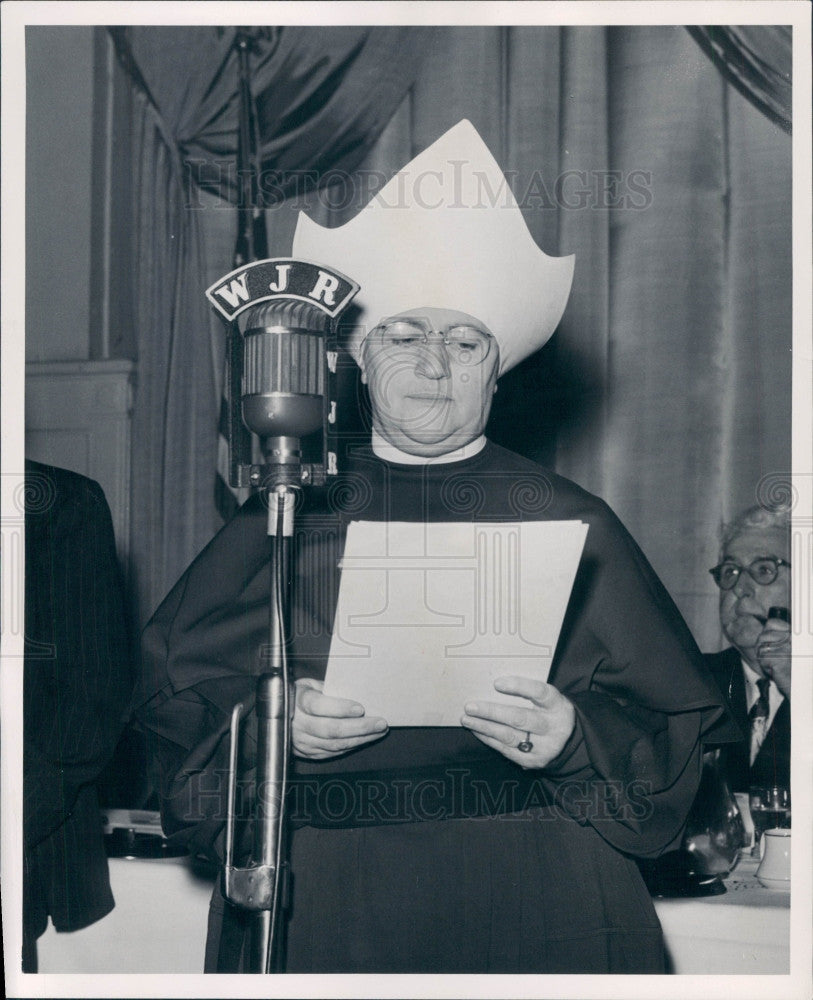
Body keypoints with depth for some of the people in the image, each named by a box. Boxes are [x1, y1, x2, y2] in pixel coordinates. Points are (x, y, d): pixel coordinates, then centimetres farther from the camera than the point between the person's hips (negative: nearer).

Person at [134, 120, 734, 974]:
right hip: (317, 894, 1)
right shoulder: (285, 515, 9)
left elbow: (671, 735, 6)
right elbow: (172, 695, 9)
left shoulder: (569, 523, 7)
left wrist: (572, 736, -13)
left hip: (530, 897, 0)